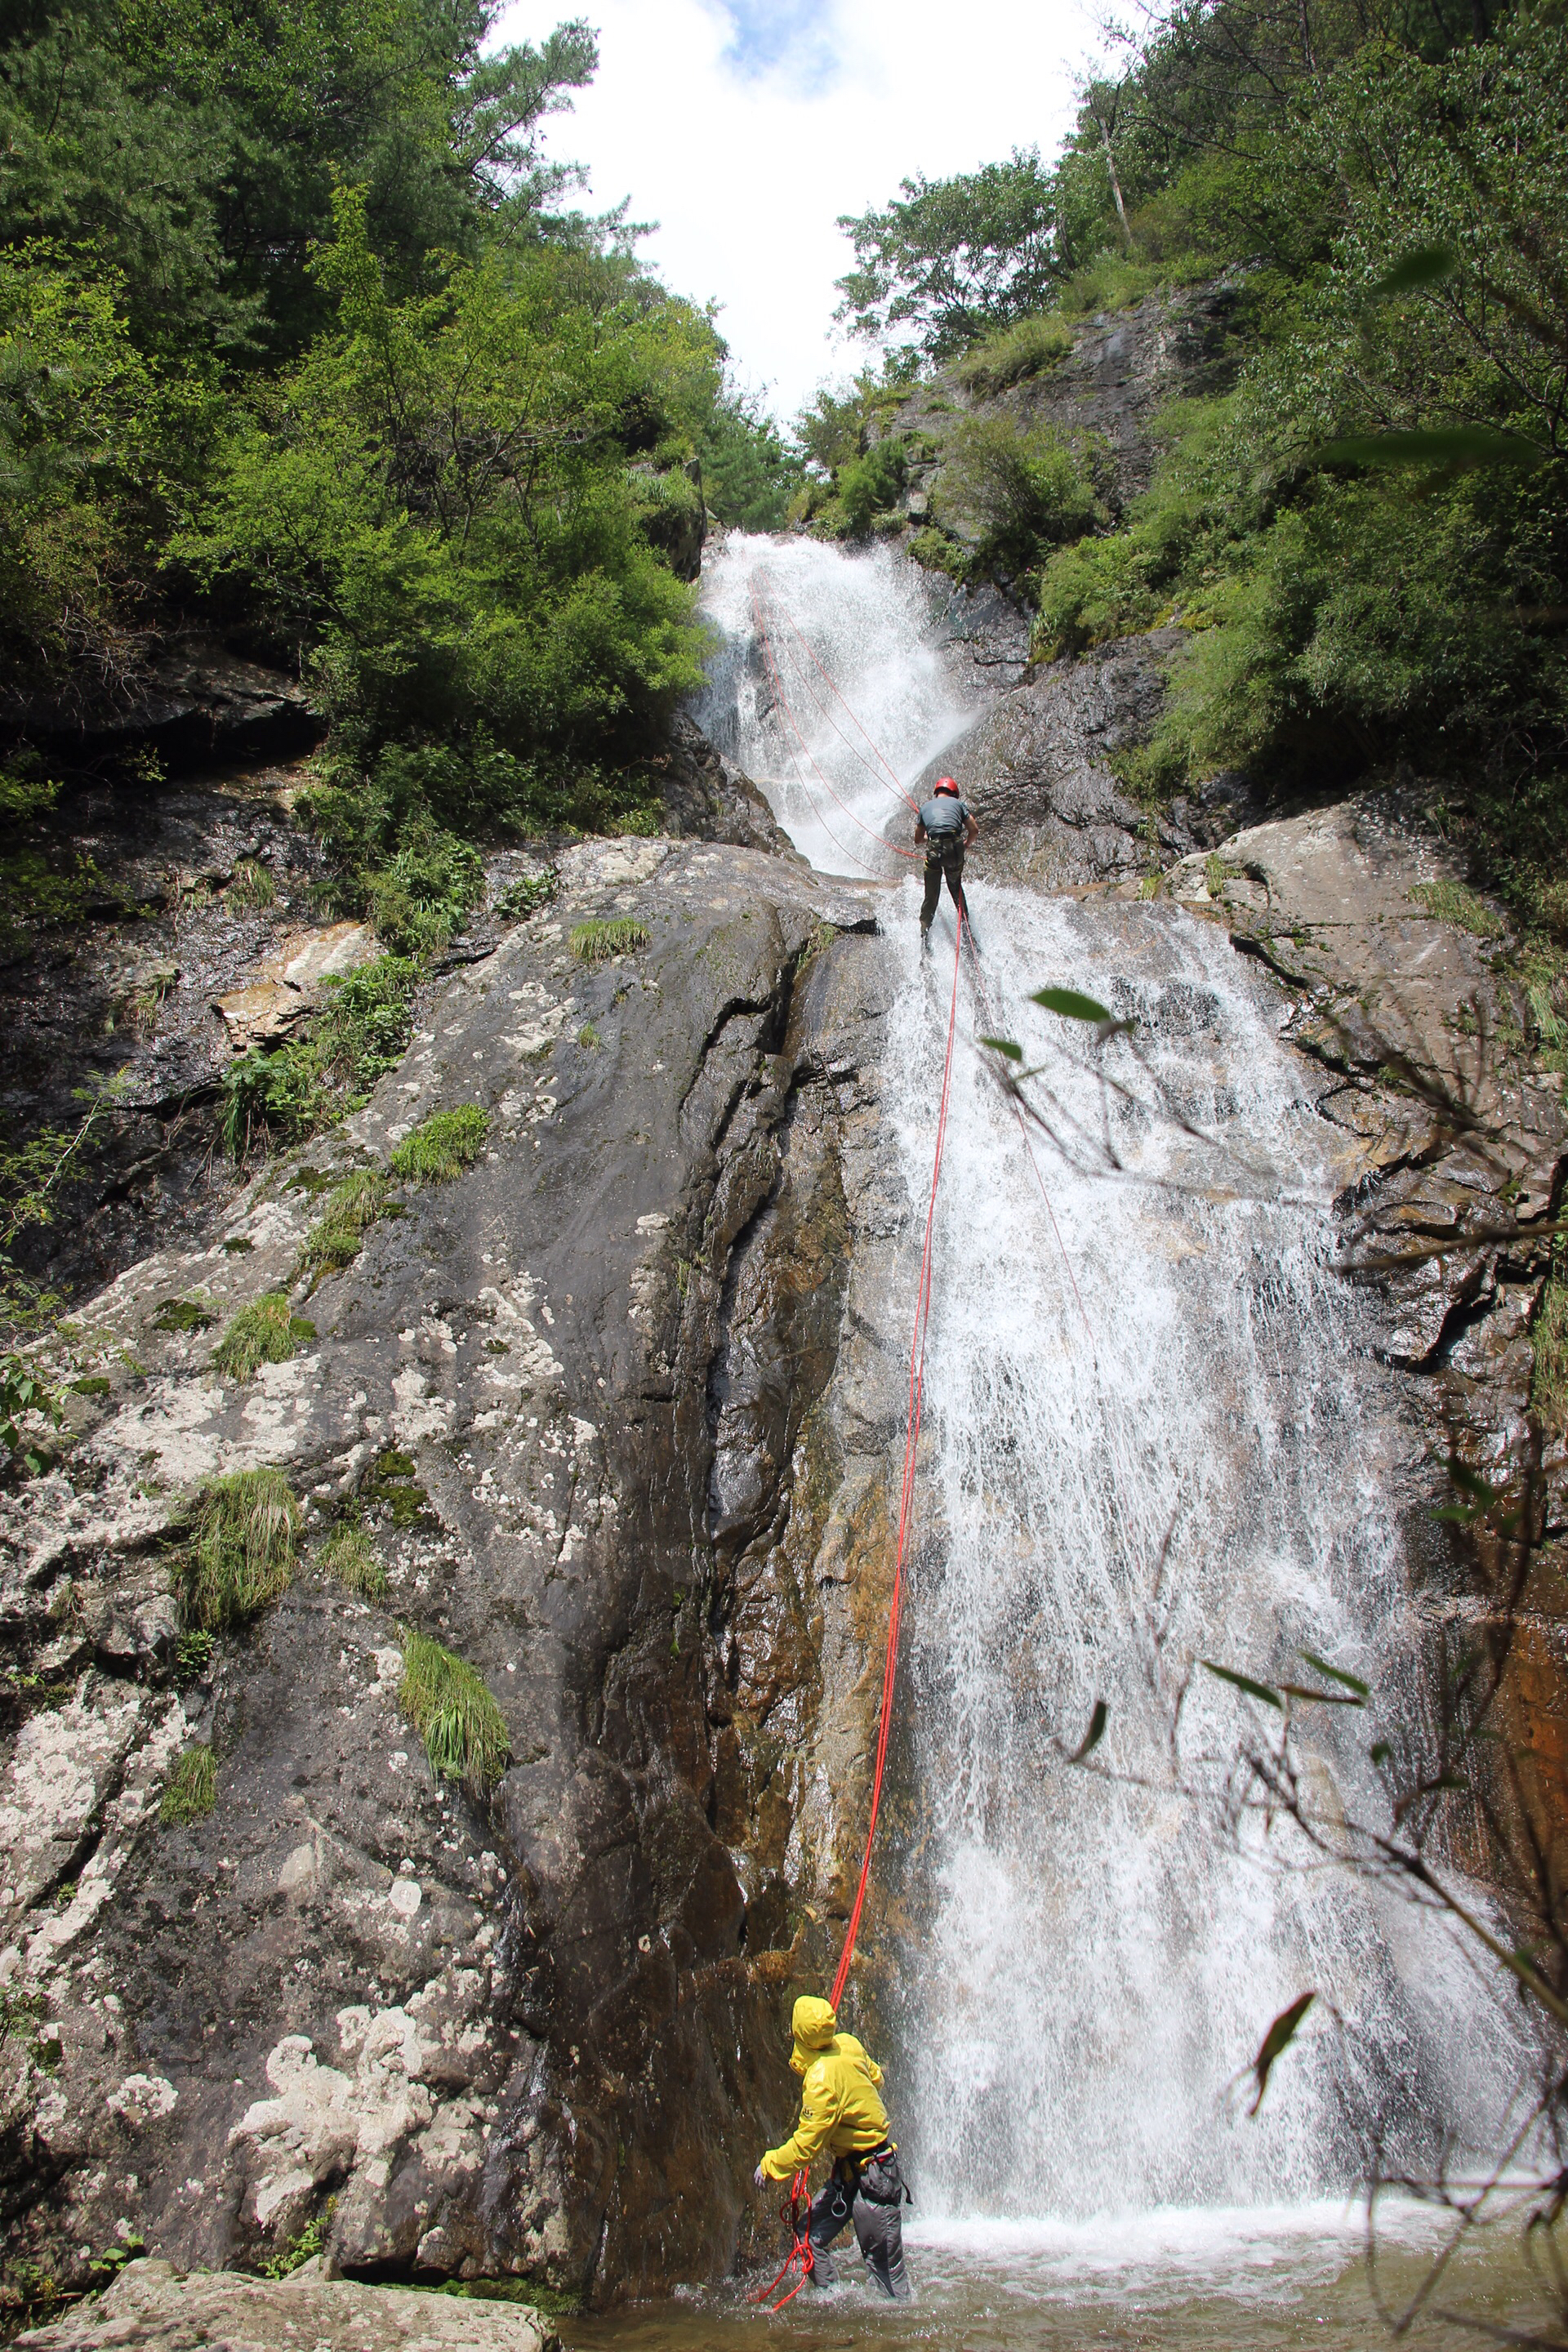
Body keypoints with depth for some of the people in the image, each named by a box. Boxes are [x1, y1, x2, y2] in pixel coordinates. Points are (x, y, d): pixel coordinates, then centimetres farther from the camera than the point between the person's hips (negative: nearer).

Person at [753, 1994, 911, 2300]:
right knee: (811, 2238, 9)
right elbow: (874, 2076, 14)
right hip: (848, 2172, 9)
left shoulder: (822, 2079, -27)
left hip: (872, 2179, -9)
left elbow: (806, 2145, -21)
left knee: (885, 2266, 1)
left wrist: (769, 2166, -7)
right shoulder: (847, 2045, -6)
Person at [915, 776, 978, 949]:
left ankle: (925, 935, 2)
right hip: (954, 847, 0)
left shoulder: (926, 807, 24)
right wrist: (967, 843, 29)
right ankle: (966, 928, 19)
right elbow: (974, 829, 11)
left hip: (934, 849, 0)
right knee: (956, 889, 21)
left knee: (931, 897, 9)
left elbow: (918, 838, 32)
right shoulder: (957, 803, 19)